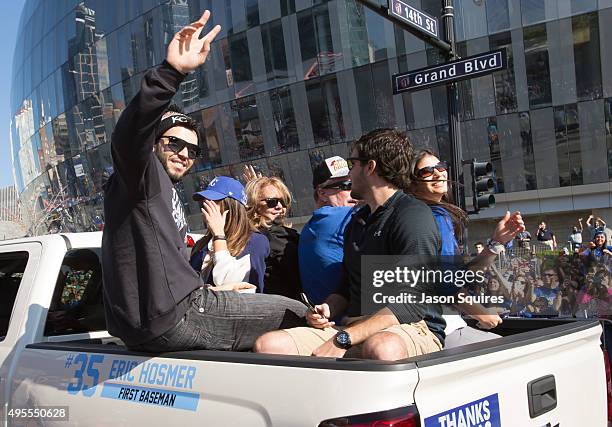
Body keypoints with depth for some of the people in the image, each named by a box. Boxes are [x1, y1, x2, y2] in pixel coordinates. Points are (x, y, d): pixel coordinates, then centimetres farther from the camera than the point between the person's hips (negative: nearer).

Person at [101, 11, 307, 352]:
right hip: (167, 321, -10)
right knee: (294, 313, -2)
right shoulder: (144, 173, -6)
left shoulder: (169, 196, 23)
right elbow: (129, 135, -31)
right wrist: (172, 71, -44)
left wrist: (212, 290, 20)